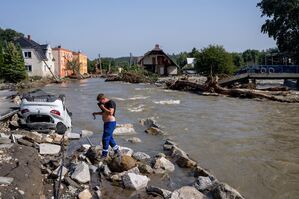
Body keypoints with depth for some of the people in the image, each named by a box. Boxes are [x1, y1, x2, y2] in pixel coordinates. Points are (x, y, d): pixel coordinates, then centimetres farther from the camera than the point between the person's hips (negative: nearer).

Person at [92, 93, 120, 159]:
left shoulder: (111, 103, -15)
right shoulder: (105, 104, 14)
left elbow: (110, 113, -25)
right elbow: (104, 113, 26)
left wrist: (103, 107, -18)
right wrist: (96, 113, 14)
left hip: (110, 123, -10)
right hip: (107, 123, 10)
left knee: (105, 139, -6)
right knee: (110, 138, 16)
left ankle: (104, 155, 3)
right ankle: (117, 152, 27)